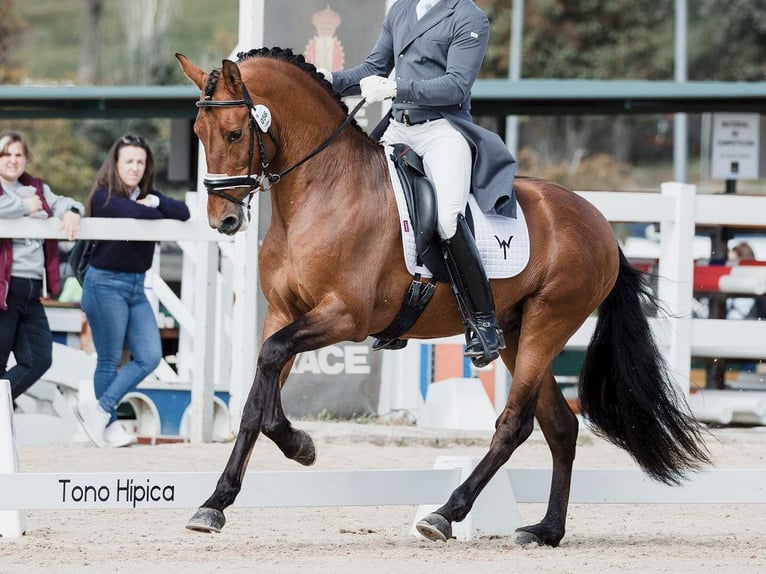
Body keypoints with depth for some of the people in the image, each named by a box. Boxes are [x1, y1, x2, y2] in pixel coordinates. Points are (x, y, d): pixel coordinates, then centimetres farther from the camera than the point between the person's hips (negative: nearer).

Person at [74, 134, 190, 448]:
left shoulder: (148, 195, 10)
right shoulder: (104, 197, -10)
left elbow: (183, 212, -3)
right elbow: (133, 213, -28)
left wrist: (156, 202, -18)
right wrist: (158, 214, -9)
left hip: (136, 285, 7)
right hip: (106, 283, -7)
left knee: (149, 357, -1)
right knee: (110, 361, 0)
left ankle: (99, 409, 4)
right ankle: (109, 425, 9)